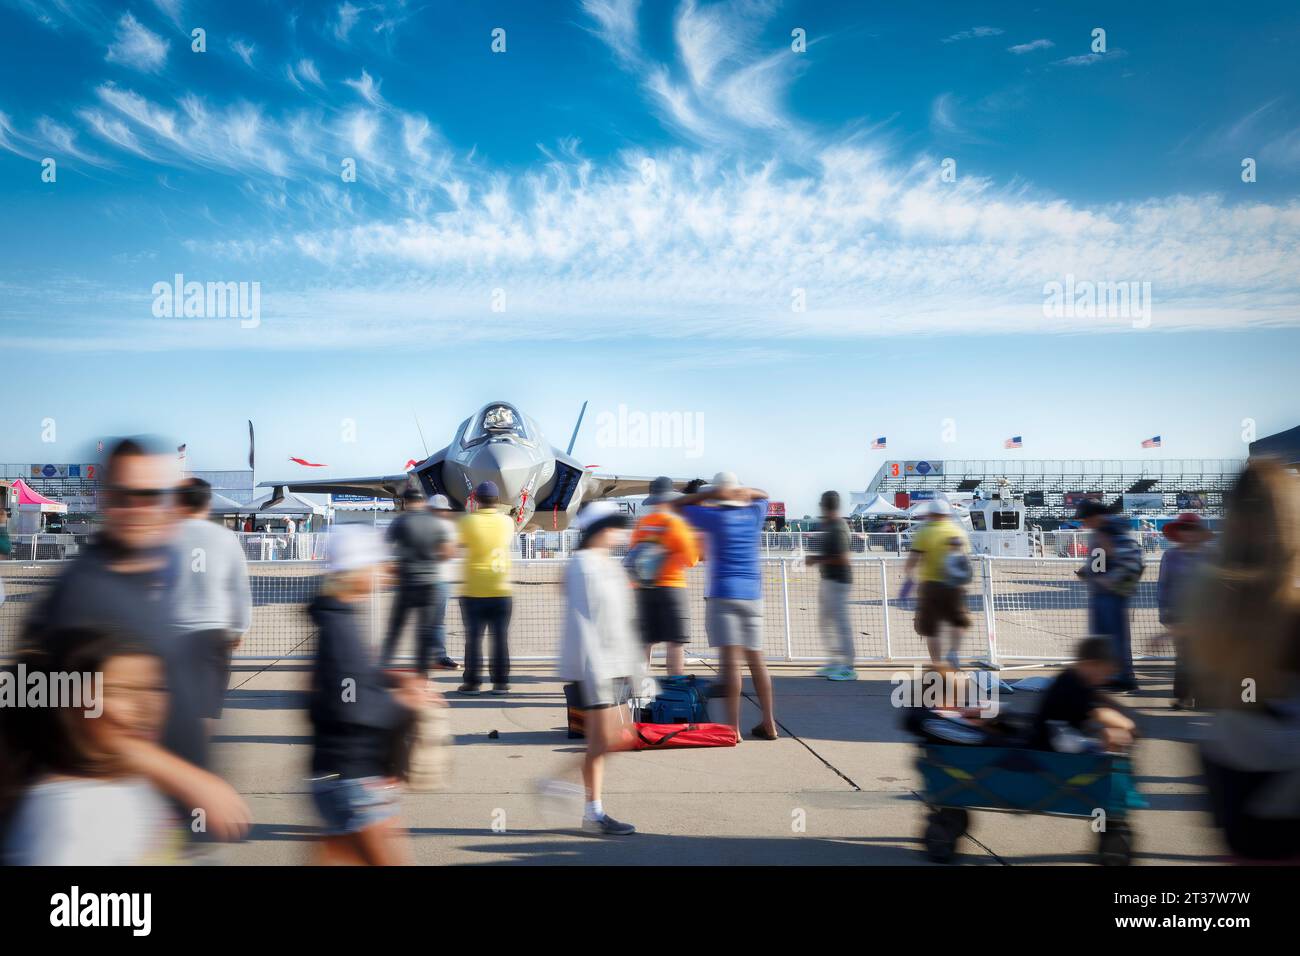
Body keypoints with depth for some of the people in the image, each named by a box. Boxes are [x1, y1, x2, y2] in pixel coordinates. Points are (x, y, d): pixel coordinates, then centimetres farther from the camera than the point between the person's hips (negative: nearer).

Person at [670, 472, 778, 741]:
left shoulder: (714, 516, -3)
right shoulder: (754, 514, 7)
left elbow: (676, 504, 7)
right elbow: (763, 495, 30)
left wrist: (707, 494, 2)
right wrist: (743, 492, 11)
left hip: (723, 594, -4)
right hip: (753, 595, 5)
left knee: (731, 660, -10)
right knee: (756, 659, 11)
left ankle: (733, 726, -13)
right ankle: (769, 723, 15)